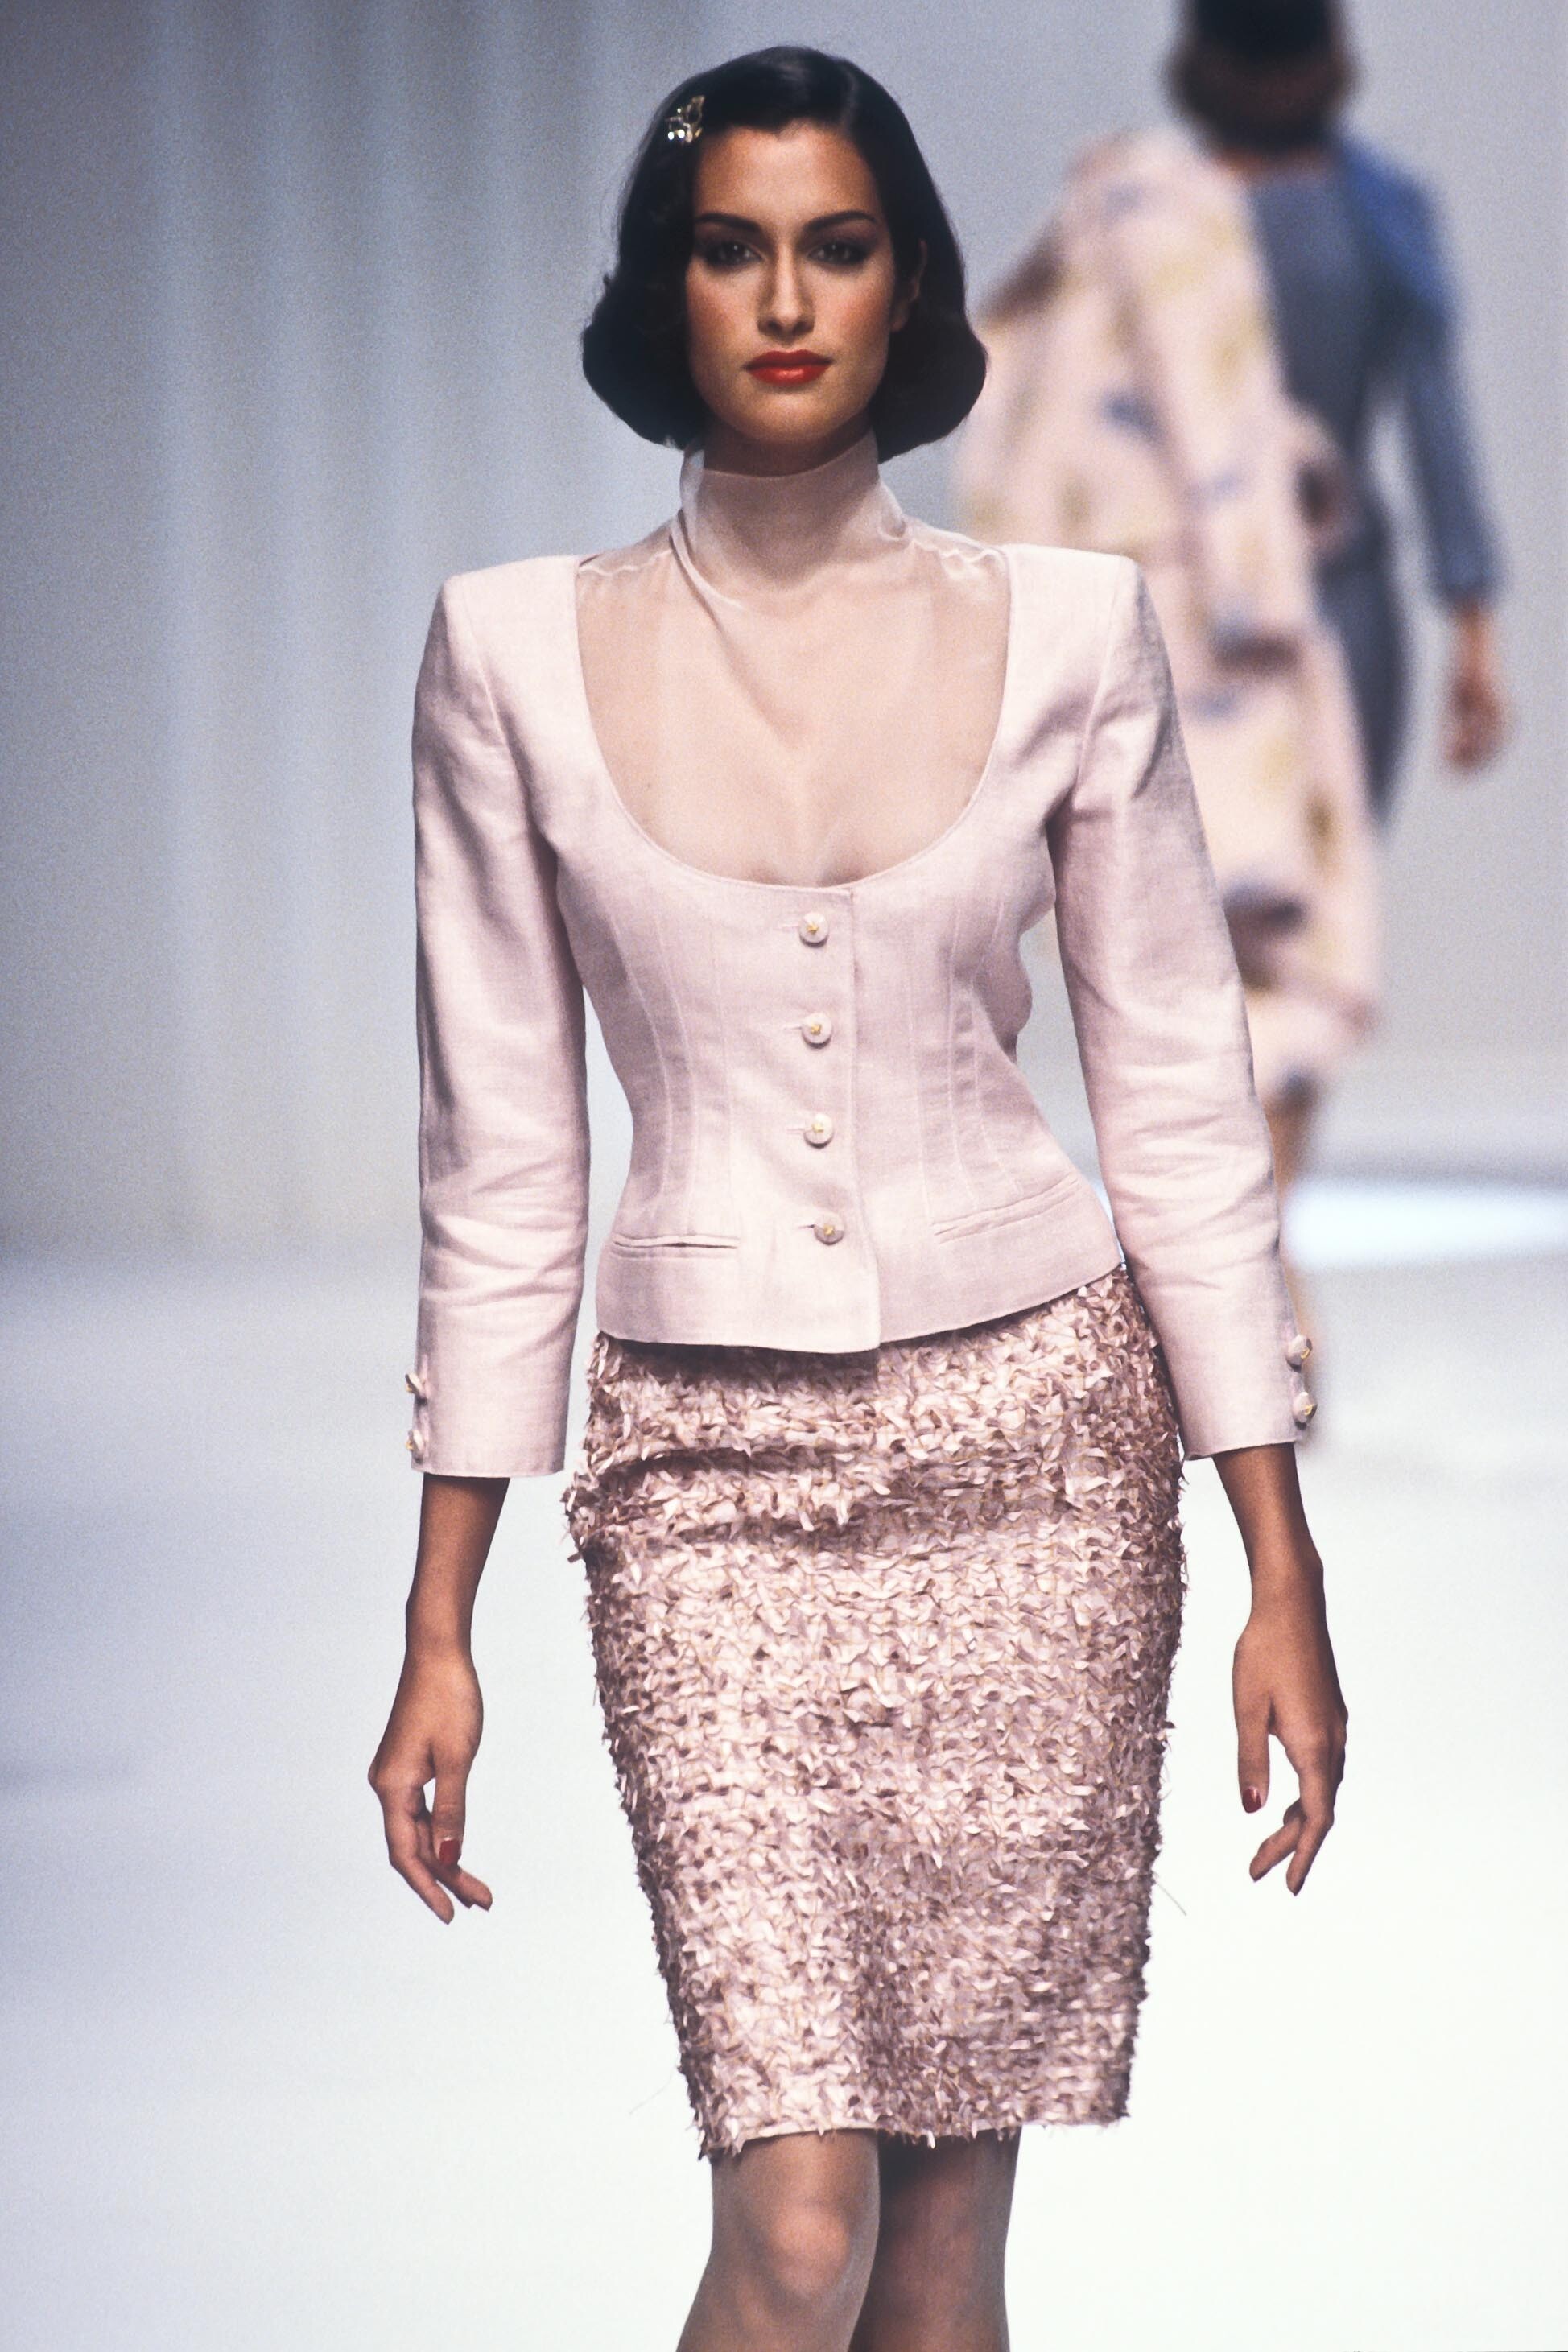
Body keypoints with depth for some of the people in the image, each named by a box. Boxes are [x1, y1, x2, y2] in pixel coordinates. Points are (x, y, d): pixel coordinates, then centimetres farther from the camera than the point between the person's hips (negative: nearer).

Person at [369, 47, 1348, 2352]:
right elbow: (501, 1157, 3)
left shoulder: (1067, 629, 1)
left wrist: (1284, 1575, 1)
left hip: (1034, 1436, 1)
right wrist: (439, 1628, 2)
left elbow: (1185, 1109, 4)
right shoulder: (518, 649, 0)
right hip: (712, 1467, -1)